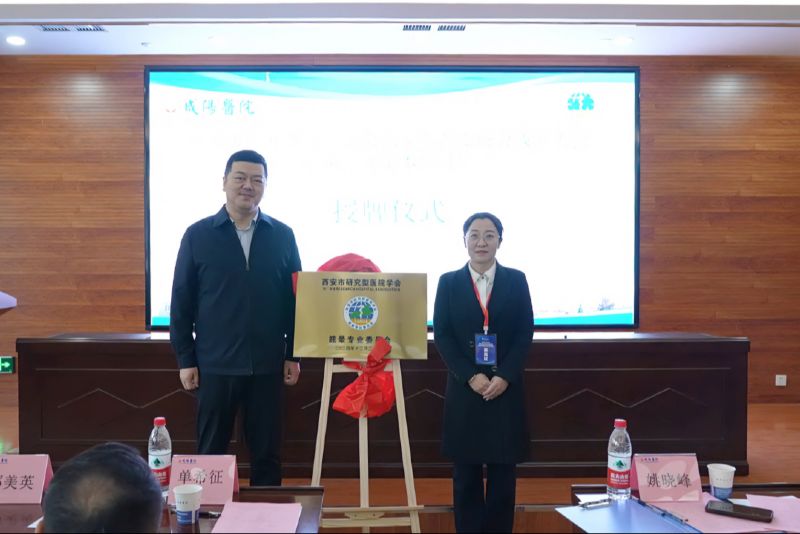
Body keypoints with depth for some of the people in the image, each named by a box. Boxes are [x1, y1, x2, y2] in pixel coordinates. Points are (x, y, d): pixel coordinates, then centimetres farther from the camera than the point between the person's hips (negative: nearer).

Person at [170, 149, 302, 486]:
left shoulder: (282, 236, 3)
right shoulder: (198, 235, 0)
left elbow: (295, 298, 6)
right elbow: (181, 302, 2)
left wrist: (293, 354, 3)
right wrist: (185, 360, -1)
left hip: (267, 364, 1)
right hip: (215, 364, -1)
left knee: (267, 452, 10)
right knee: (211, 452, 10)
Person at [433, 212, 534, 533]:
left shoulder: (516, 280, 5)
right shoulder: (449, 282, 4)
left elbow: (525, 334, 1)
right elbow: (442, 336, -1)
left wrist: (504, 377, -11)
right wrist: (471, 377, -12)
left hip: (506, 388, 0)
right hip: (464, 389, 0)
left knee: (503, 471, 5)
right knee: (466, 473, 4)